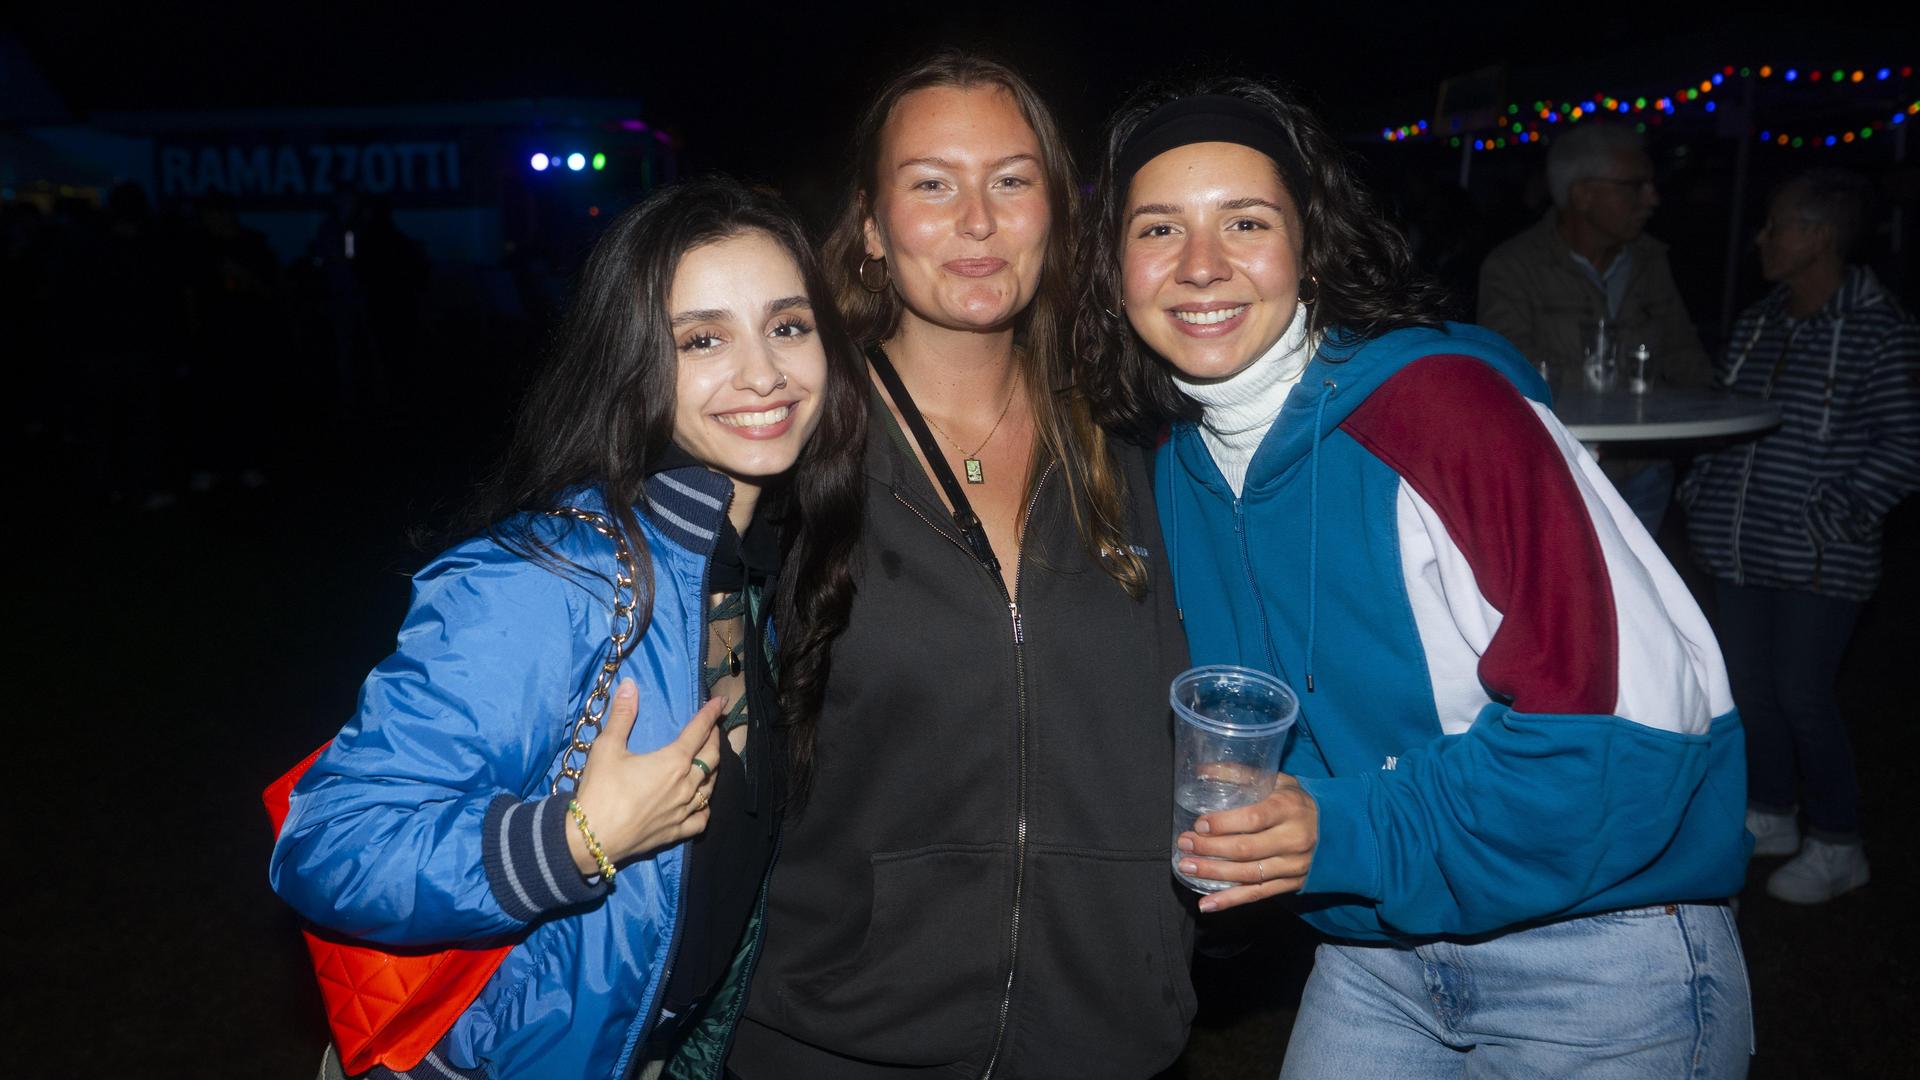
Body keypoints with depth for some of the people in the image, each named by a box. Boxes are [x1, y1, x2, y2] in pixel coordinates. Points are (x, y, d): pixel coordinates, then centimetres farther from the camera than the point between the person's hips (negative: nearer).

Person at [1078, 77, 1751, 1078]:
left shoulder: (1441, 404, -23)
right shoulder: (1175, 467, -2)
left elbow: (1645, 703, -25)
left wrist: (1359, 835, -26)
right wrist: (1254, 832, -6)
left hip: (1595, 953, -5)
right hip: (1375, 946, 6)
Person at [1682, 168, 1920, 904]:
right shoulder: (1758, 323, 10)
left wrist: (1836, 514, -17)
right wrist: (1702, 488, 7)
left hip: (1817, 561, -7)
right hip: (1740, 548, 7)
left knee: (1802, 694, -3)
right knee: (1749, 685, 14)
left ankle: (1838, 848, 16)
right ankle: (1769, 815, 32)